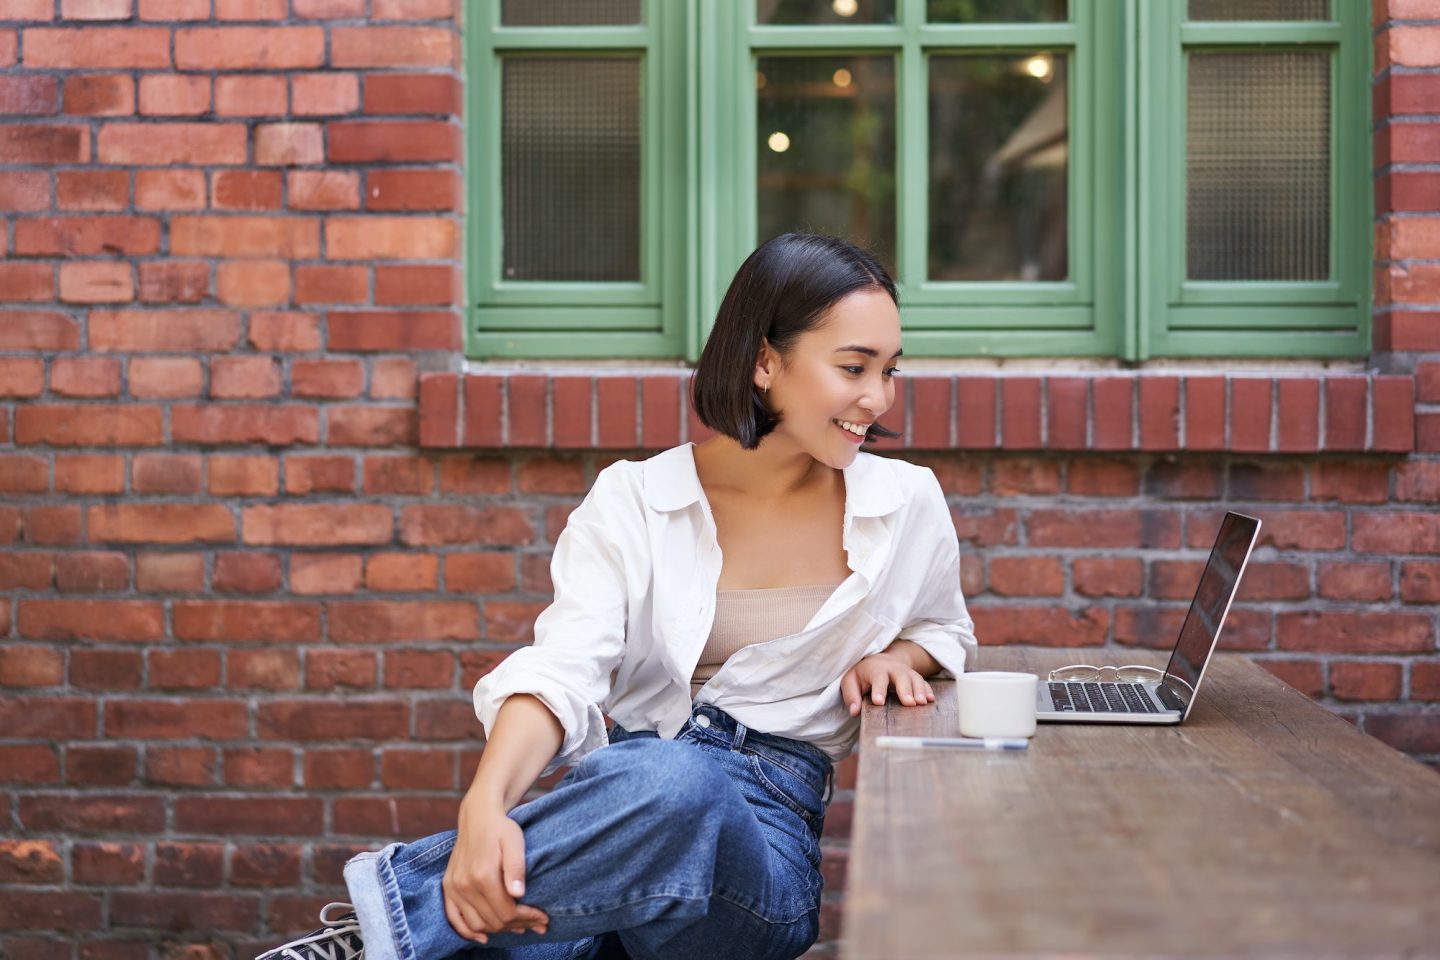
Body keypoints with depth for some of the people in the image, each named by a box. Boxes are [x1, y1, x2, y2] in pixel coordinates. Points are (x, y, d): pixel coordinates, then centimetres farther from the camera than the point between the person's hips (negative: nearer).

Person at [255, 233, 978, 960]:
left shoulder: (908, 504, 8)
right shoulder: (634, 500, 3)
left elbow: (945, 631, 29)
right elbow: (563, 666, -12)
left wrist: (898, 654, 3)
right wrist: (484, 804, -32)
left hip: (764, 848, 0)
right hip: (620, 789, 0)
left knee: (672, 784, -40)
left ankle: (391, 894, -29)